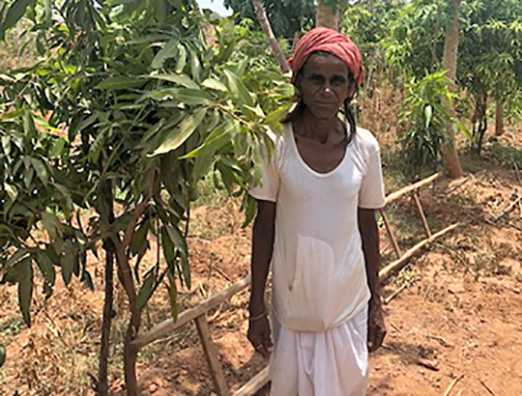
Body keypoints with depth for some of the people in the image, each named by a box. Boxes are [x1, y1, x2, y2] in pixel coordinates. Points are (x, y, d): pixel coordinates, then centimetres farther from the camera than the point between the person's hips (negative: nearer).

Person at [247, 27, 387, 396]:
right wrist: (256, 307, -3)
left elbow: (367, 226, 3)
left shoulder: (364, 146, -7)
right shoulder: (277, 144, -12)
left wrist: (376, 303, 7)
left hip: (349, 301, 2)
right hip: (293, 300, -1)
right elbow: (264, 227, -5)